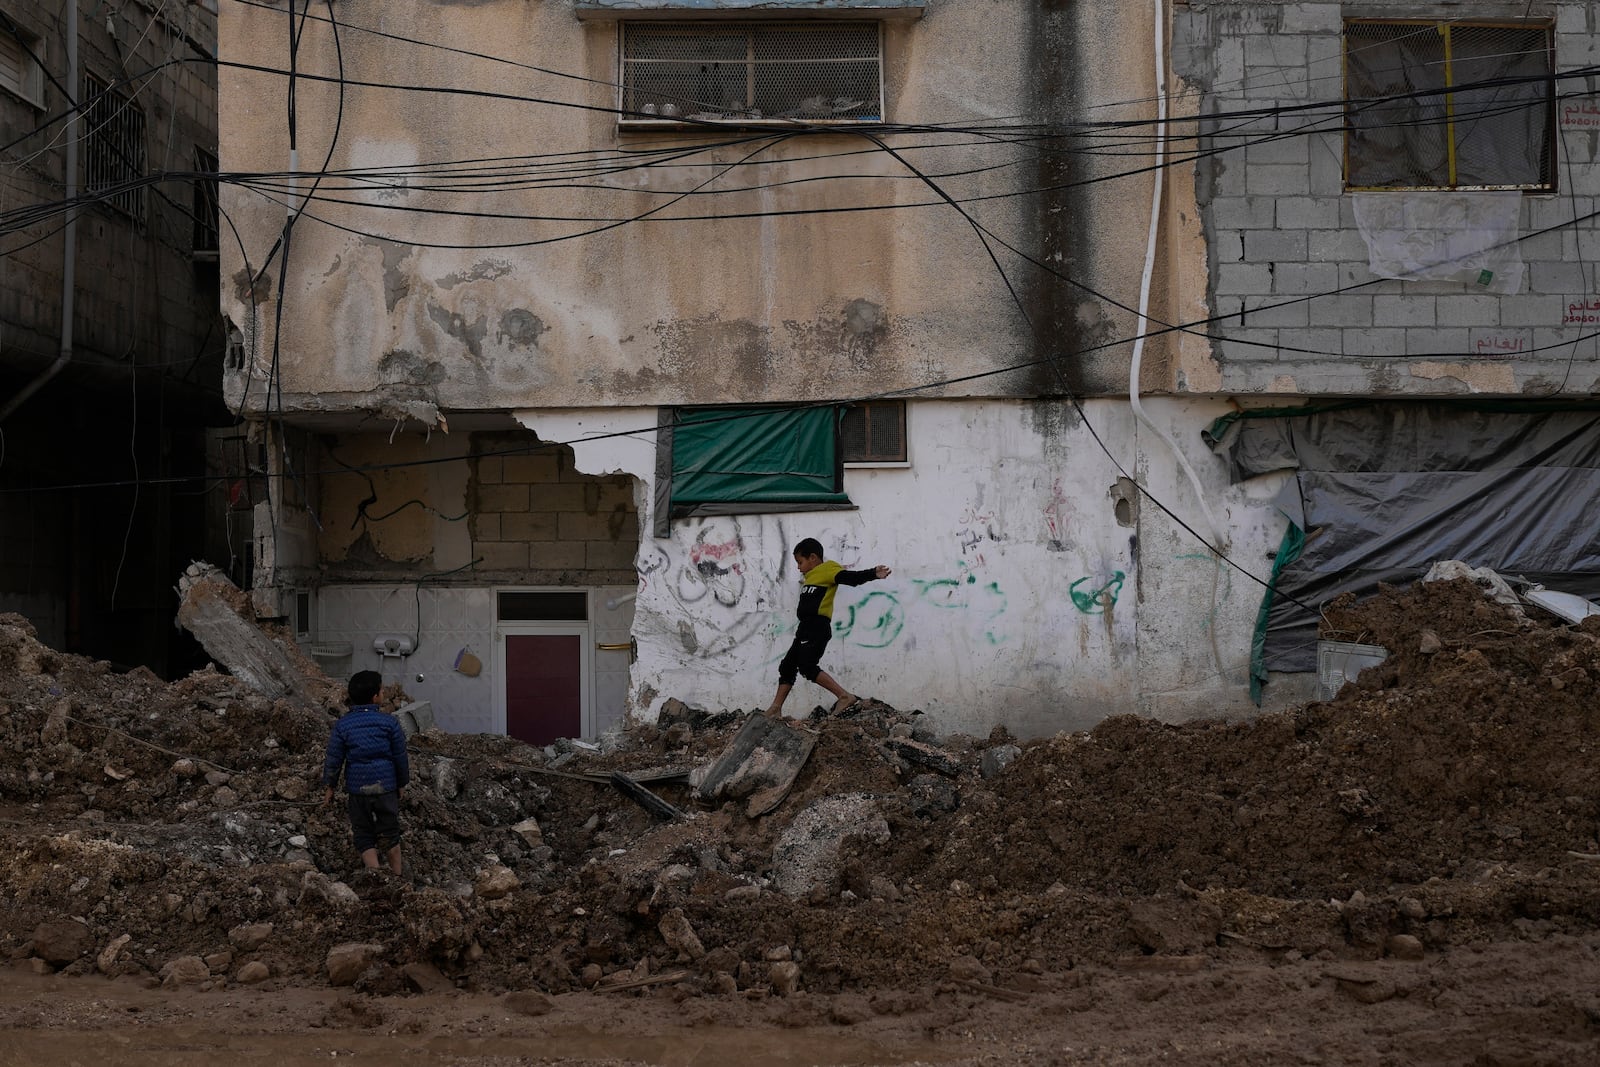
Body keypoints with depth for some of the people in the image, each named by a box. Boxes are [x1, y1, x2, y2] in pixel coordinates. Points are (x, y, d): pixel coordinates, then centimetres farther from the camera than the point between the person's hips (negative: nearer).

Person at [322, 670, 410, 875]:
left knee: (364, 836, 11)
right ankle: (397, 877, 23)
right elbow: (401, 757, -1)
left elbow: (333, 760, -2)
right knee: (390, 834, 14)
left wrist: (330, 787, 10)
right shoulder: (389, 723, -8)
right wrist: (401, 784, 14)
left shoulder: (342, 725, -7)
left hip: (357, 789, 0)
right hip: (386, 786, 0)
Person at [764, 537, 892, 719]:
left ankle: (845, 696, -20)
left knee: (808, 666, -19)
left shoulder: (827, 570, -5)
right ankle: (775, 709, 18)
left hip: (817, 627, -10)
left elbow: (852, 578, -16)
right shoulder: (811, 577, 22)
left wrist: (873, 573, -30)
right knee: (787, 666, 12)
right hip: (806, 628, 10)